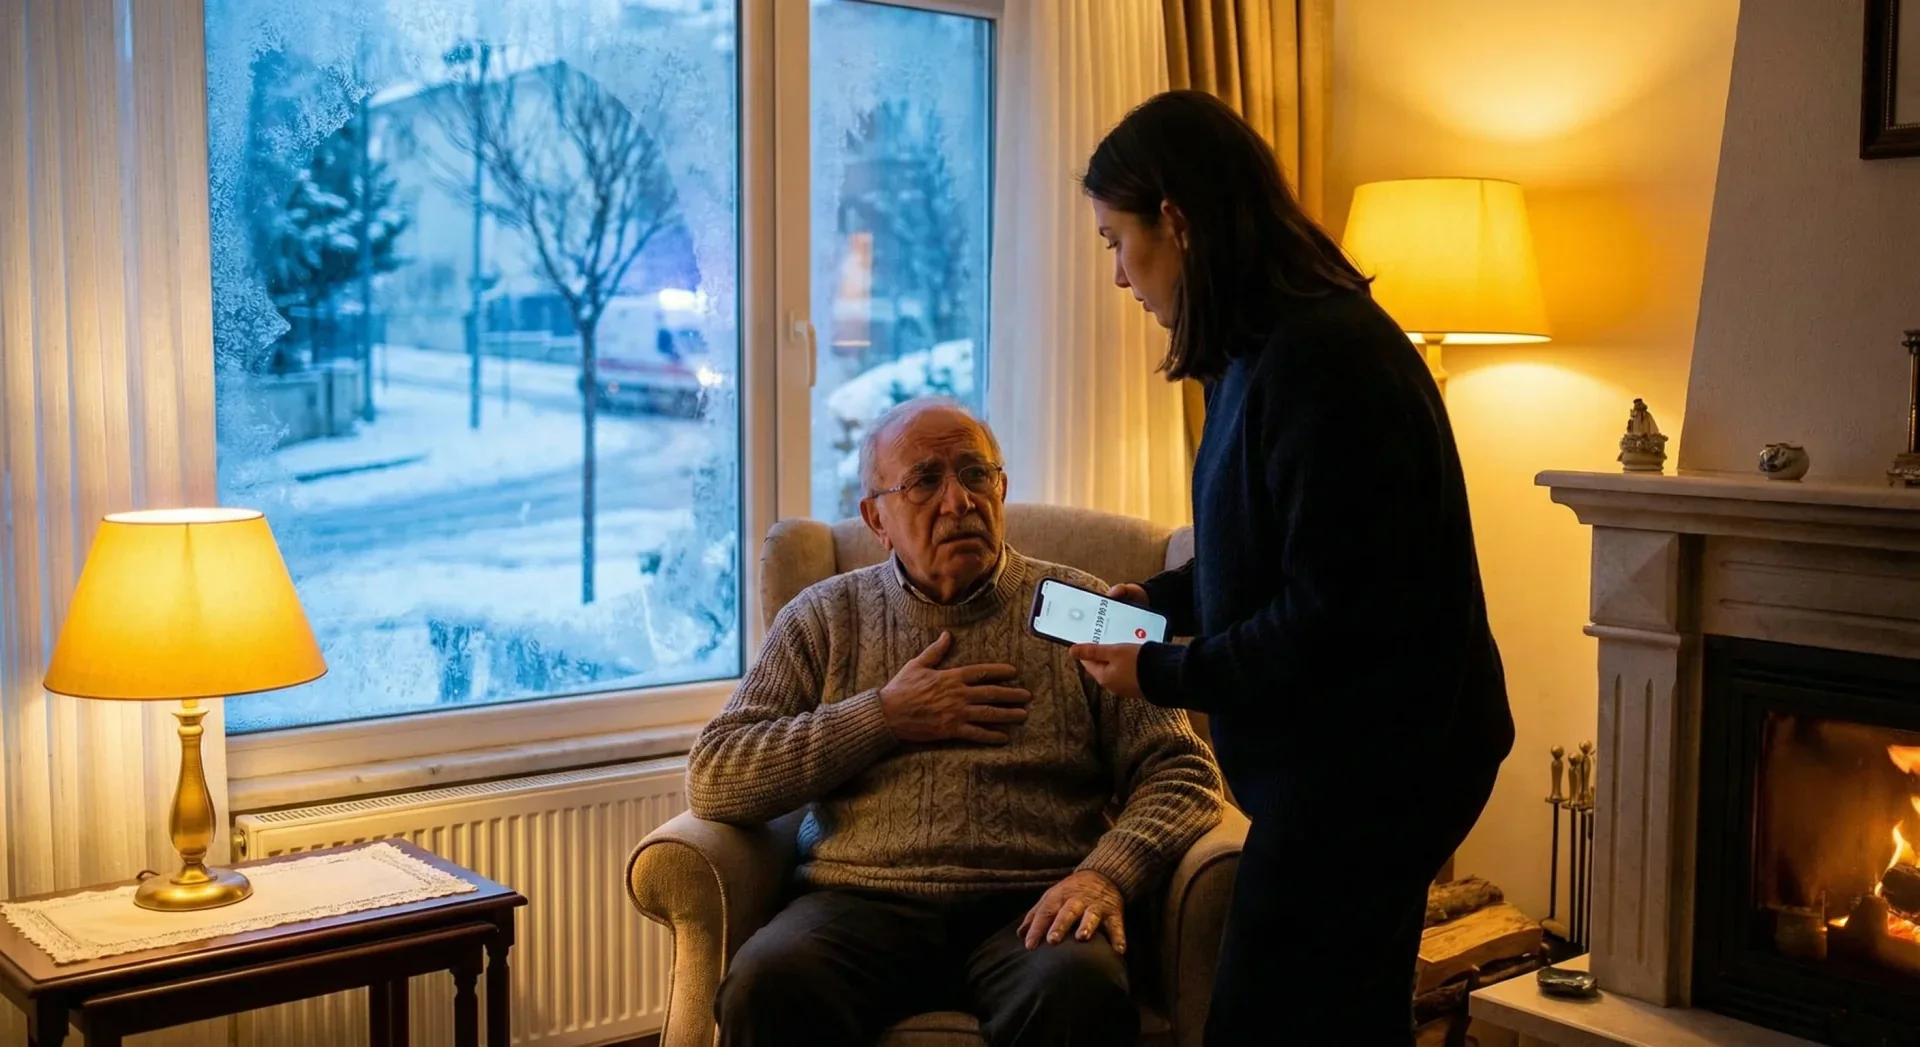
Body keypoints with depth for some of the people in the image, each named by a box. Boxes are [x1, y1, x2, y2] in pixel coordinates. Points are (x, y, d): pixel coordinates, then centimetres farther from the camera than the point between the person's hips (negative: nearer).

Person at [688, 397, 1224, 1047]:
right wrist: (884, 718, -3)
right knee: (768, 987, -31)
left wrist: (1106, 873, -15)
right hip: (866, 904, 1)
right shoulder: (826, 617, 13)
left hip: (1027, 908, -1)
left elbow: (1182, 772, 5)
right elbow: (712, 781, 4)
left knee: (1080, 992, -35)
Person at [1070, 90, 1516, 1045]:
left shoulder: (1319, 360, -23)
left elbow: (1332, 618, -24)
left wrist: (1164, 675, -14)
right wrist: (1160, 600, 10)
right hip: (1369, 760, 10)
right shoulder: (1267, 347, 10)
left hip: (1367, 768, -10)